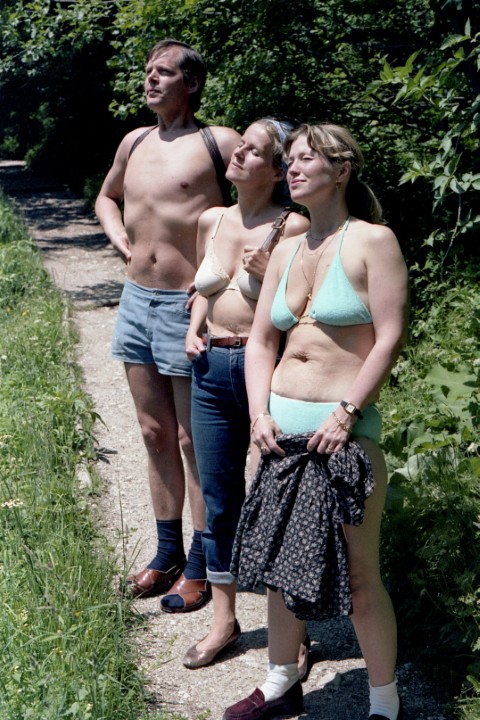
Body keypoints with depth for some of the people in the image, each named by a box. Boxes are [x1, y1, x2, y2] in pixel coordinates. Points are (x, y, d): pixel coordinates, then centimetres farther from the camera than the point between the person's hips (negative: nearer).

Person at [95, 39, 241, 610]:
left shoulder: (217, 142, -7)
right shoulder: (134, 142, 12)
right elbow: (106, 198, 31)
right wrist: (121, 239, 13)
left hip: (188, 305, -7)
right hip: (135, 300, 7)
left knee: (193, 442, 2)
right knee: (155, 434, 15)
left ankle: (199, 565, 15)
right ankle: (167, 554, 28)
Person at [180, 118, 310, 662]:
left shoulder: (292, 228, -9)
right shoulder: (211, 221, 9)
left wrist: (271, 272, -19)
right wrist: (193, 330, 6)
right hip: (212, 370, 6)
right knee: (219, 500, 14)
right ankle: (223, 620, 29)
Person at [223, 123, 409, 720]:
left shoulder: (372, 241, -5)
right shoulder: (285, 251, 14)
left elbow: (390, 337, -11)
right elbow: (261, 340, 15)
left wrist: (346, 413, -15)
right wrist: (260, 413, 1)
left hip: (343, 430, -6)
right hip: (282, 428, 7)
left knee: (359, 578, 0)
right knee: (280, 561, 16)